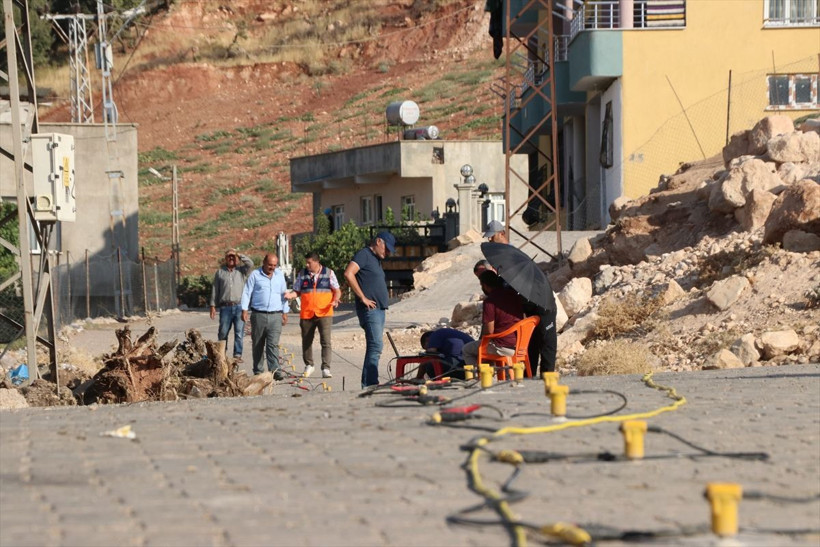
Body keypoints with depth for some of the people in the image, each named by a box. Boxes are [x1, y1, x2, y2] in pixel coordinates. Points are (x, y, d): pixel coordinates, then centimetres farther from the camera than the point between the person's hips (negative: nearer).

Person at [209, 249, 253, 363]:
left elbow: (250, 264, -8)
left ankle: (238, 354, 0)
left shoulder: (241, 271, 12)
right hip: (225, 307, 1)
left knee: (239, 332, -4)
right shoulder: (220, 272, 13)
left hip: (239, 307, -1)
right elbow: (215, 289, 12)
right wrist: (213, 306, 6)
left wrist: (239, 255, 1)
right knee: (223, 332, 3)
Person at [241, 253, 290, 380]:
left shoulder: (280, 275, 13)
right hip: (258, 315, -1)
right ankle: (258, 370, 13)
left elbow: (284, 294, 18)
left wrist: (285, 312, 16)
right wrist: (245, 310, -6)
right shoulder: (255, 275, 3)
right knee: (258, 344, 5)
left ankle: (275, 370, -17)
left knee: (273, 344, -10)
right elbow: (247, 293, 2)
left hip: (275, 316, 1)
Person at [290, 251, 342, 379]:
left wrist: (335, 301, -11)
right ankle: (309, 365, 29)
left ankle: (326, 368, -12)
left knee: (326, 341, -13)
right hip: (306, 314, 3)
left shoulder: (328, 273, 4)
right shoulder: (302, 275, 8)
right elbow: (297, 291, 13)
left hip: (324, 313, -2)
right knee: (306, 341, 11)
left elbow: (337, 291, 7)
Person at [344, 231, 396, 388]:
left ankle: (368, 386, 12)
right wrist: (363, 298, -19)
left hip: (379, 310, 10)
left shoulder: (376, 260, 22)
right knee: (375, 346, -17)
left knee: (374, 347, 9)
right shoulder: (364, 255, -8)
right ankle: (370, 384, -19)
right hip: (370, 309, -10)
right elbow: (348, 274, -22)